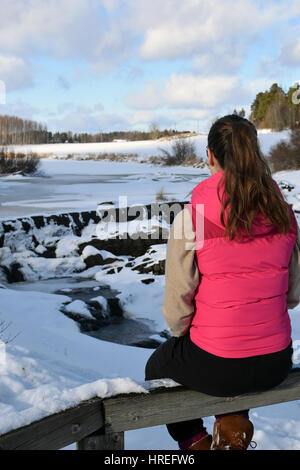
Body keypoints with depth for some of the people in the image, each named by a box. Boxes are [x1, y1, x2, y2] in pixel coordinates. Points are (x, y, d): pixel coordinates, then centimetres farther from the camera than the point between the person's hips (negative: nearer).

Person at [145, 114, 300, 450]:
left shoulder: (190, 218, -16)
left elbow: (177, 302, -11)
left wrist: (181, 333, 10)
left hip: (215, 368, -3)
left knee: (157, 366, 30)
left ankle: (194, 439, 25)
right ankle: (234, 420, 19)